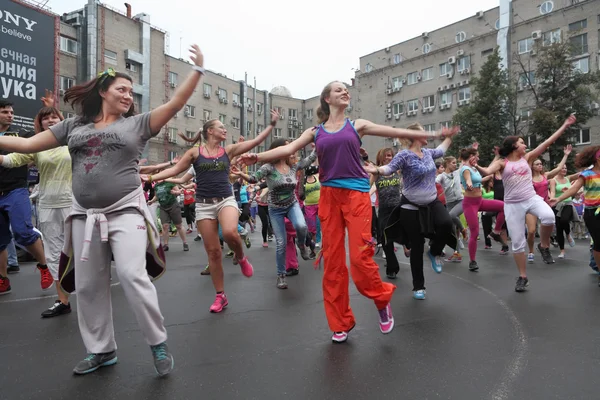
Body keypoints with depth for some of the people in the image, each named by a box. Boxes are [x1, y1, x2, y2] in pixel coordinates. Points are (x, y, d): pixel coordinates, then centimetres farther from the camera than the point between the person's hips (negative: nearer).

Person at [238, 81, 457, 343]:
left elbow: (397, 132, 11)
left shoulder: (357, 125, 11)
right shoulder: (315, 132, 13)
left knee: (359, 257, -10)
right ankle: (340, 322, 17)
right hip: (329, 197, 2)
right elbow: (288, 149, 1)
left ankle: (382, 300, 20)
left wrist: (433, 135, 10)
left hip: (356, 194, -2)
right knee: (332, 260, 2)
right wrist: (258, 157, -14)